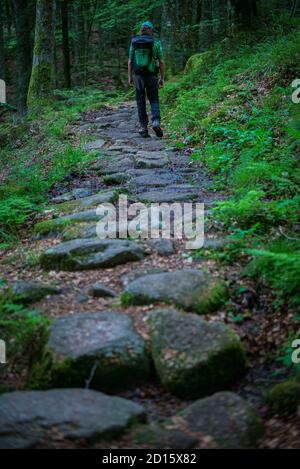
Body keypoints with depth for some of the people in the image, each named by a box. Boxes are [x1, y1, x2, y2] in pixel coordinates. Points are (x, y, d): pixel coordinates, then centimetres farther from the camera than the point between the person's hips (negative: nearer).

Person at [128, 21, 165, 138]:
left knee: (141, 102, 8)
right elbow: (161, 62, -4)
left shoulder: (134, 43, 2)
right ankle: (156, 122, -13)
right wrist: (162, 78, 2)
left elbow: (130, 61, 2)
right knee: (154, 100, 10)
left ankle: (144, 128, 5)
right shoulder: (156, 43, -2)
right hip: (152, 75, -1)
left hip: (138, 75, 1)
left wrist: (130, 77, 10)